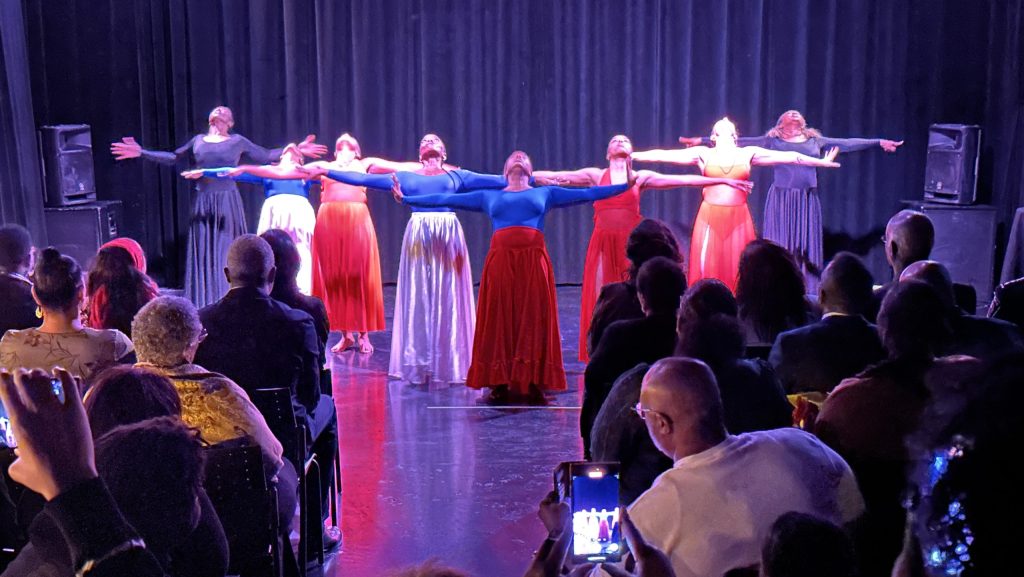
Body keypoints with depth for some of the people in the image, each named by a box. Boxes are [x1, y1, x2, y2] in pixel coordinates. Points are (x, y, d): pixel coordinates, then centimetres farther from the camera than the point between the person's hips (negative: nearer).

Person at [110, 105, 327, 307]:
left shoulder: (237, 141, 8)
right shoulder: (198, 141, 14)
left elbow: (265, 156, 10)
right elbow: (172, 158, 20)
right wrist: (141, 152, 14)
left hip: (227, 203, -2)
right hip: (203, 204, 2)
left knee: (228, 254, -2)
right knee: (203, 254, 2)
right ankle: (204, 307, 8)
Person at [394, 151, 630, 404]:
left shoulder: (546, 193, 21)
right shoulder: (489, 195, 21)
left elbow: (587, 193, 15)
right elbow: (446, 199, 20)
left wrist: (626, 185, 8)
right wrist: (407, 199, 17)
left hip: (534, 263, 0)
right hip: (500, 262, 1)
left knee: (534, 322, -2)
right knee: (500, 323, -1)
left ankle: (533, 386, 2)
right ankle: (499, 386, 4)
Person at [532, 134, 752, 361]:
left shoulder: (641, 177, 9)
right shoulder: (595, 176, 9)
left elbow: (684, 179, 6)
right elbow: (556, 176, 3)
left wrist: (724, 181, 3)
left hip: (630, 244, 0)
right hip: (603, 244, 0)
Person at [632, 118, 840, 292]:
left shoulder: (748, 154, 7)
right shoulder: (703, 154, 5)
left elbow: (789, 157, 7)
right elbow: (664, 155, 1)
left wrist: (822, 162, 8)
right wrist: (633, 156, -5)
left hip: (738, 217, 1)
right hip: (710, 216, -1)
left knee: (737, 265, 1)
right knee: (707, 264, -3)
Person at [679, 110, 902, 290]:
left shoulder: (815, 140, 15)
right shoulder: (772, 140, 7)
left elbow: (846, 144, 17)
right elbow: (737, 142, 5)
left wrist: (879, 142, 15)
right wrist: (702, 141, 2)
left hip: (807, 200, 2)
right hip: (782, 199, -2)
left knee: (807, 247, 2)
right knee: (781, 248, -3)